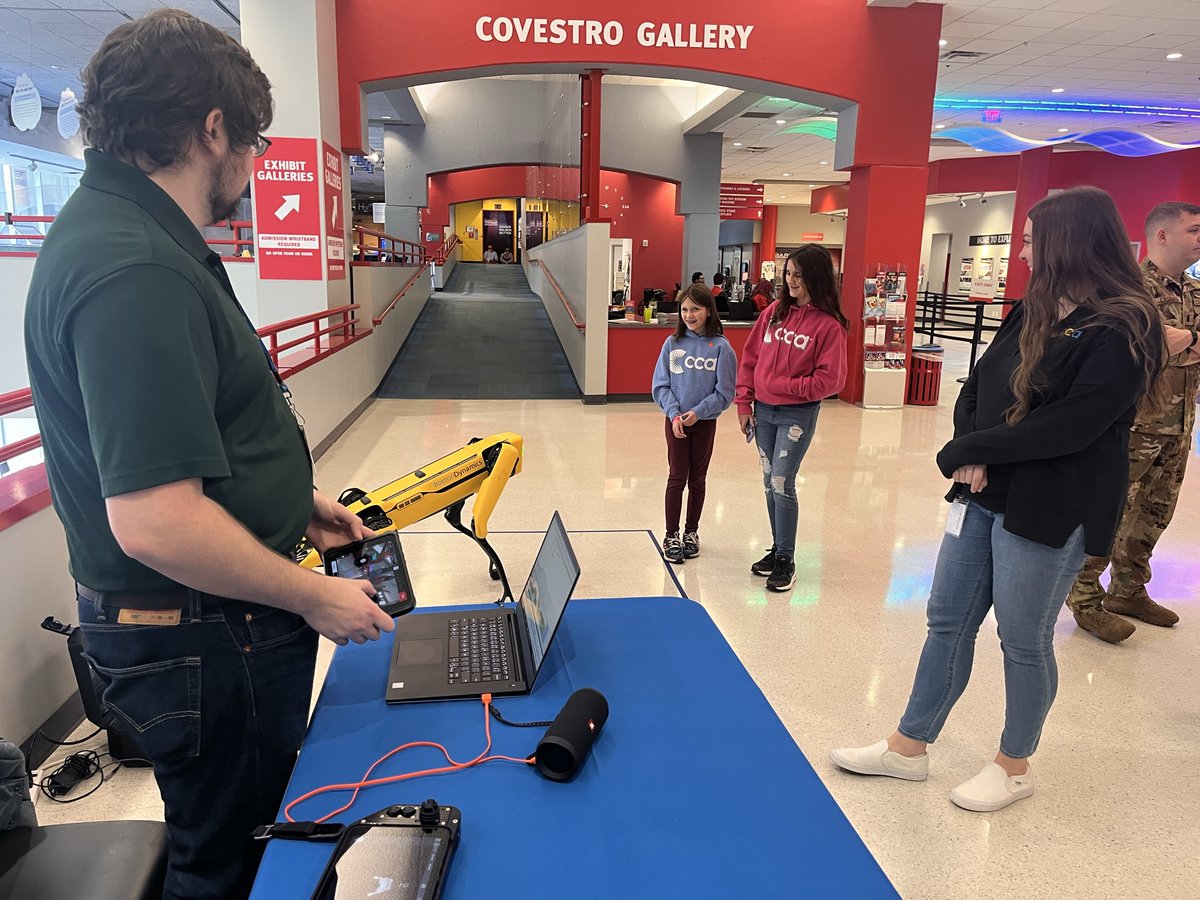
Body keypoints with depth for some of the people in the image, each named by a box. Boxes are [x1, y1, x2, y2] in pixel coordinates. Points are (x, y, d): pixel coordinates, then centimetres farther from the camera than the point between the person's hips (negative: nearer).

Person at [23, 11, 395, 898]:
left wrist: (294, 498, 15)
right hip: (200, 640, -10)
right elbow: (155, 521, -32)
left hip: (216, 622, 10)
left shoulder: (125, 232, 8)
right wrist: (315, 598, -18)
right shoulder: (136, 272, -27)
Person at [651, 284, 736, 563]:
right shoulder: (672, 343, -2)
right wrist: (674, 414, -14)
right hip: (675, 421, 0)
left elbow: (724, 392, -8)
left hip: (705, 422, 0)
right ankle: (671, 535, 14)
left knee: (697, 480, 12)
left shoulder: (721, 346, -7)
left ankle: (691, 532, 27)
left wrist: (698, 412, -17)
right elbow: (660, 385, -2)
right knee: (677, 478, 4)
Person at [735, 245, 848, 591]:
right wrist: (744, 403, 4)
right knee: (770, 484, 13)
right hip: (763, 411, 5)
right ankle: (777, 548, 28)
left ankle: (786, 560, 10)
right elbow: (750, 357, 7)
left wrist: (783, 386, -15)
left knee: (782, 484, -5)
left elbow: (829, 380, -13)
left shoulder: (829, 325, -11)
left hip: (798, 415, -5)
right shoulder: (775, 311, 4)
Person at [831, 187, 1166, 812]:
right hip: (984, 496, 7)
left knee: (1023, 641, 8)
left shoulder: (1122, 332, -14)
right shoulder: (1033, 312, 9)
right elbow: (976, 389, 7)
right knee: (948, 622, 12)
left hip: (1050, 514, -7)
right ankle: (908, 747, 27)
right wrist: (972, 455, -12)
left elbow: (1067, 428, -22)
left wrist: (969, 451, -14)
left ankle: (1014, 766, 31)